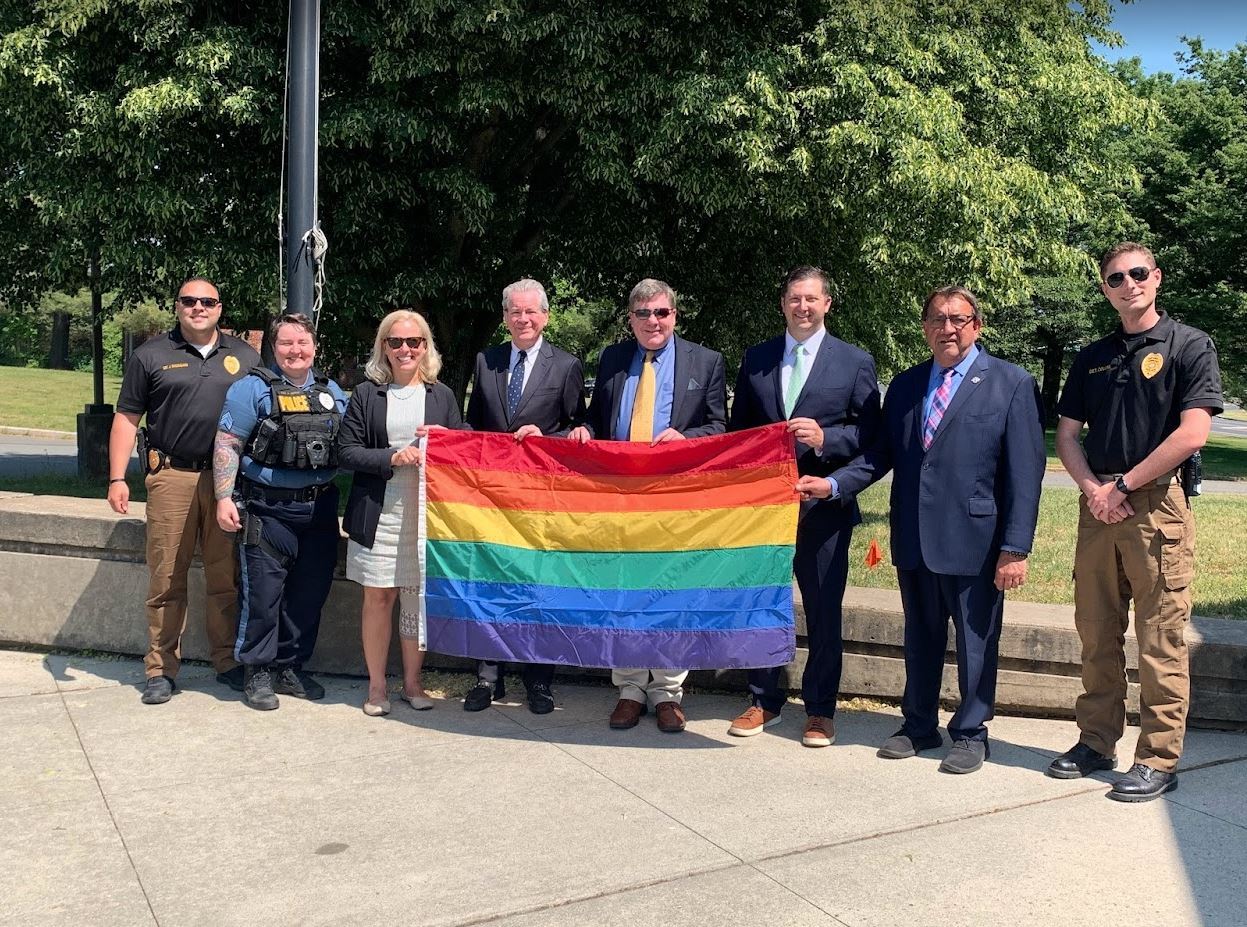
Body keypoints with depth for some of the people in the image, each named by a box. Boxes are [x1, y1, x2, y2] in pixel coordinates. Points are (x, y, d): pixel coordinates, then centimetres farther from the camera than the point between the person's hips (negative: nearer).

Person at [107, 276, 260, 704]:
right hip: (172, 477, -1)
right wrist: (117, 478, -2)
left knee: (227, 578, 6)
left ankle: (228, 662, 18)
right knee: (166, 579, 2)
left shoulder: (244, 356, 13)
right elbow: (126, 418, 6)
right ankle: (161, 669, 12)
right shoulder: (151, 356, 7)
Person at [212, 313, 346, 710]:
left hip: (319, 510, 5)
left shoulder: (333, 392, 12)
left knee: (310, 593, 10)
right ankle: (257, 672, 12)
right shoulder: (252, 389, -3)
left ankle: (290, 667, 24)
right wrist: (224, 498, -13)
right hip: (268, 510, -5)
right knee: (262, 593, -1)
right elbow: (227, 446, -6)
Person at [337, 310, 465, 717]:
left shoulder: (443, 396, 9)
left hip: (427, 514, 1)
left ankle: (412, 682, 21)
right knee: (378, 597, 4)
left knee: (419, 598, 6)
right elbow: (346, 451, -1)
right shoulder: (366, 394, 5)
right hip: (379, 514, -1)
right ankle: (376, 685, 17)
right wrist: (392, 458, -15)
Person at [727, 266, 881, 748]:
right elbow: (738, 428, 13)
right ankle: (764, 701, 24)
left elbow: (870, 433, -2)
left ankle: (820, 710, 18)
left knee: (824, 610, 5)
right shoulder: (755, 359, 10)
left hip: (823, 505, -2)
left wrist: (825, 437, -19)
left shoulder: (855, 362, 2)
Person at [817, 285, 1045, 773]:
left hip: (974, 539, -4)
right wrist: (832, 483, -5)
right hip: (914, 537, 4)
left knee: (976, 642, 8)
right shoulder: (905, 385, 11)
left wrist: (1015, 549, -13)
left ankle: (971, 734, 24)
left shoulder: (1012, 384, -4)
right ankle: (919, 726, 30)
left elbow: (1025, 473, -8)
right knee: (920, 638, 16)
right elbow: (882, 454, 11)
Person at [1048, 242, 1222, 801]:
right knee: (1096, 634, 9)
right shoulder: (1093, 357, 16)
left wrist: (1122, 486, -10)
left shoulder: (1189, 345, 0)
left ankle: (1159, 759, 6)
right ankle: (1096, 742, 19)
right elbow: (1066, 434, 13)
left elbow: (1192, 434, -10)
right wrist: (1093, 489, -4)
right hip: (1097, 505, 5)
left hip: (1158, 504, -5)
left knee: (1160, 640, -2)